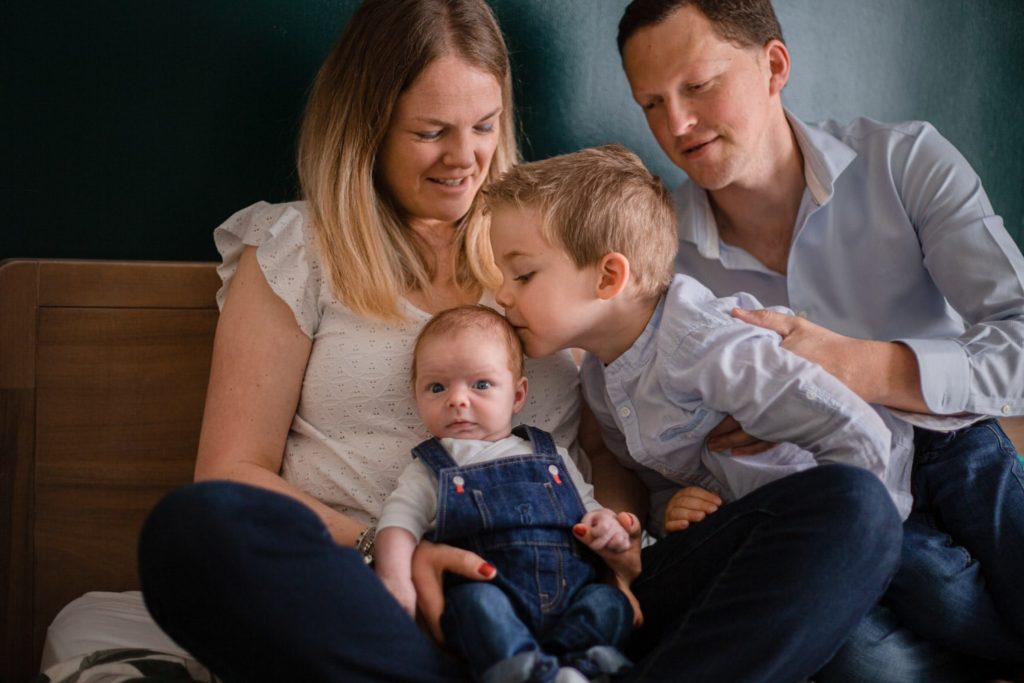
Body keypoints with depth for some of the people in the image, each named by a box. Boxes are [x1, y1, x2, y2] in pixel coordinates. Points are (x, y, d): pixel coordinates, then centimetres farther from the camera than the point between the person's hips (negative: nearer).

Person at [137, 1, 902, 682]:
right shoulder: (293, 253, 10)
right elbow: (234, 476, 4)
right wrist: (384, 551, -14)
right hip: (376, 613, -2)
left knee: (851, 508, -20)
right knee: (194, 526, -36)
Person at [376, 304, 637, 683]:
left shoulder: (551, 455, 25)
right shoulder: (430, 468, 18)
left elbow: (588, 506, 30)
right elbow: (399, 522, 6)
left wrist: (606, 525, 4)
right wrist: (395, 577, -15)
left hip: (572, 591, 4)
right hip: (492, 590, -4)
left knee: (611, 601, -24)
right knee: (475, 600, -35)